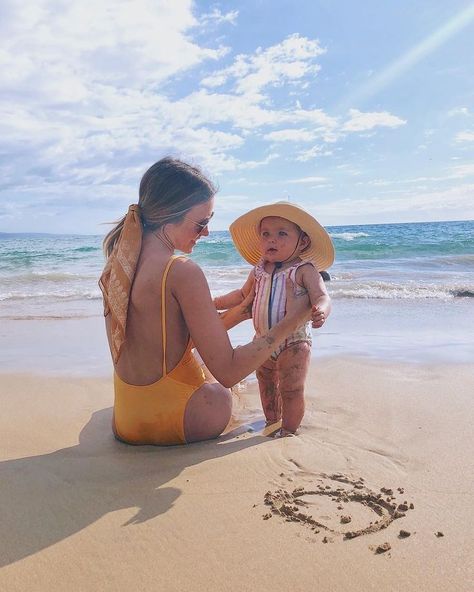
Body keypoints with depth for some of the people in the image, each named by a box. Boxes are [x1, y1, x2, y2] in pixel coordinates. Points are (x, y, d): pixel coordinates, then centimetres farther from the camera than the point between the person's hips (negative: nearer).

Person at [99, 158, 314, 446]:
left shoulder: (116, 266, 2)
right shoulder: (183, 272, -24)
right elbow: (228, 372, -22)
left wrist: (238, 314, 14)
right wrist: (292, 320, -14)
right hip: (177, 423, -7)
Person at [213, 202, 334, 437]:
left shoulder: (304, 270, -14)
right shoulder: (259, 270, 4)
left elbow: (322, 297, -24)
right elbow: (243, 294, 21)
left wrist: (320, 312, -46)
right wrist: (216, 302, 19)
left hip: (293, 341, -6)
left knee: (291, 389, -3)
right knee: (267, 386, 20)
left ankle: (289, 430, 15)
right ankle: (271, 422, 40)